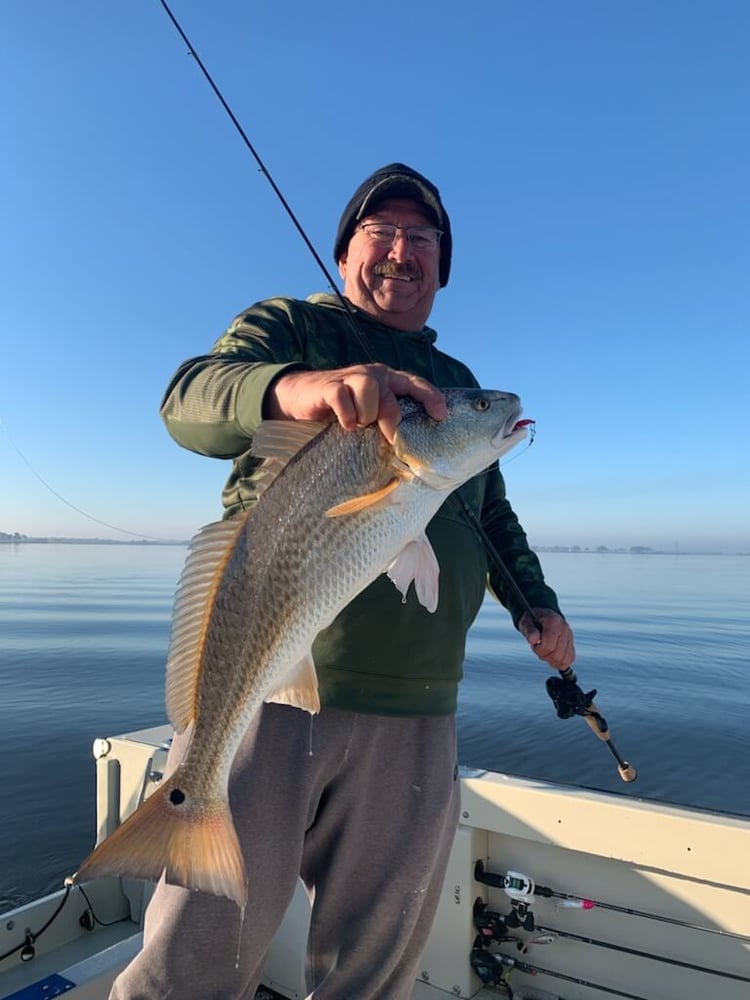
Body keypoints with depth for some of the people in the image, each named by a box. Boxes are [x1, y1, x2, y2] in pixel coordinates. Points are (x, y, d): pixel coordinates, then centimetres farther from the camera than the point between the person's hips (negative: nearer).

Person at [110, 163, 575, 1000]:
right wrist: (289, 386, -34)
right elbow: (189, 401, -14)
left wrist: (533, 600, 15)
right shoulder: (288, 325, 6)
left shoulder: (458, 384, 21)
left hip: (415, 714, 5)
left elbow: (494, 514, 29)